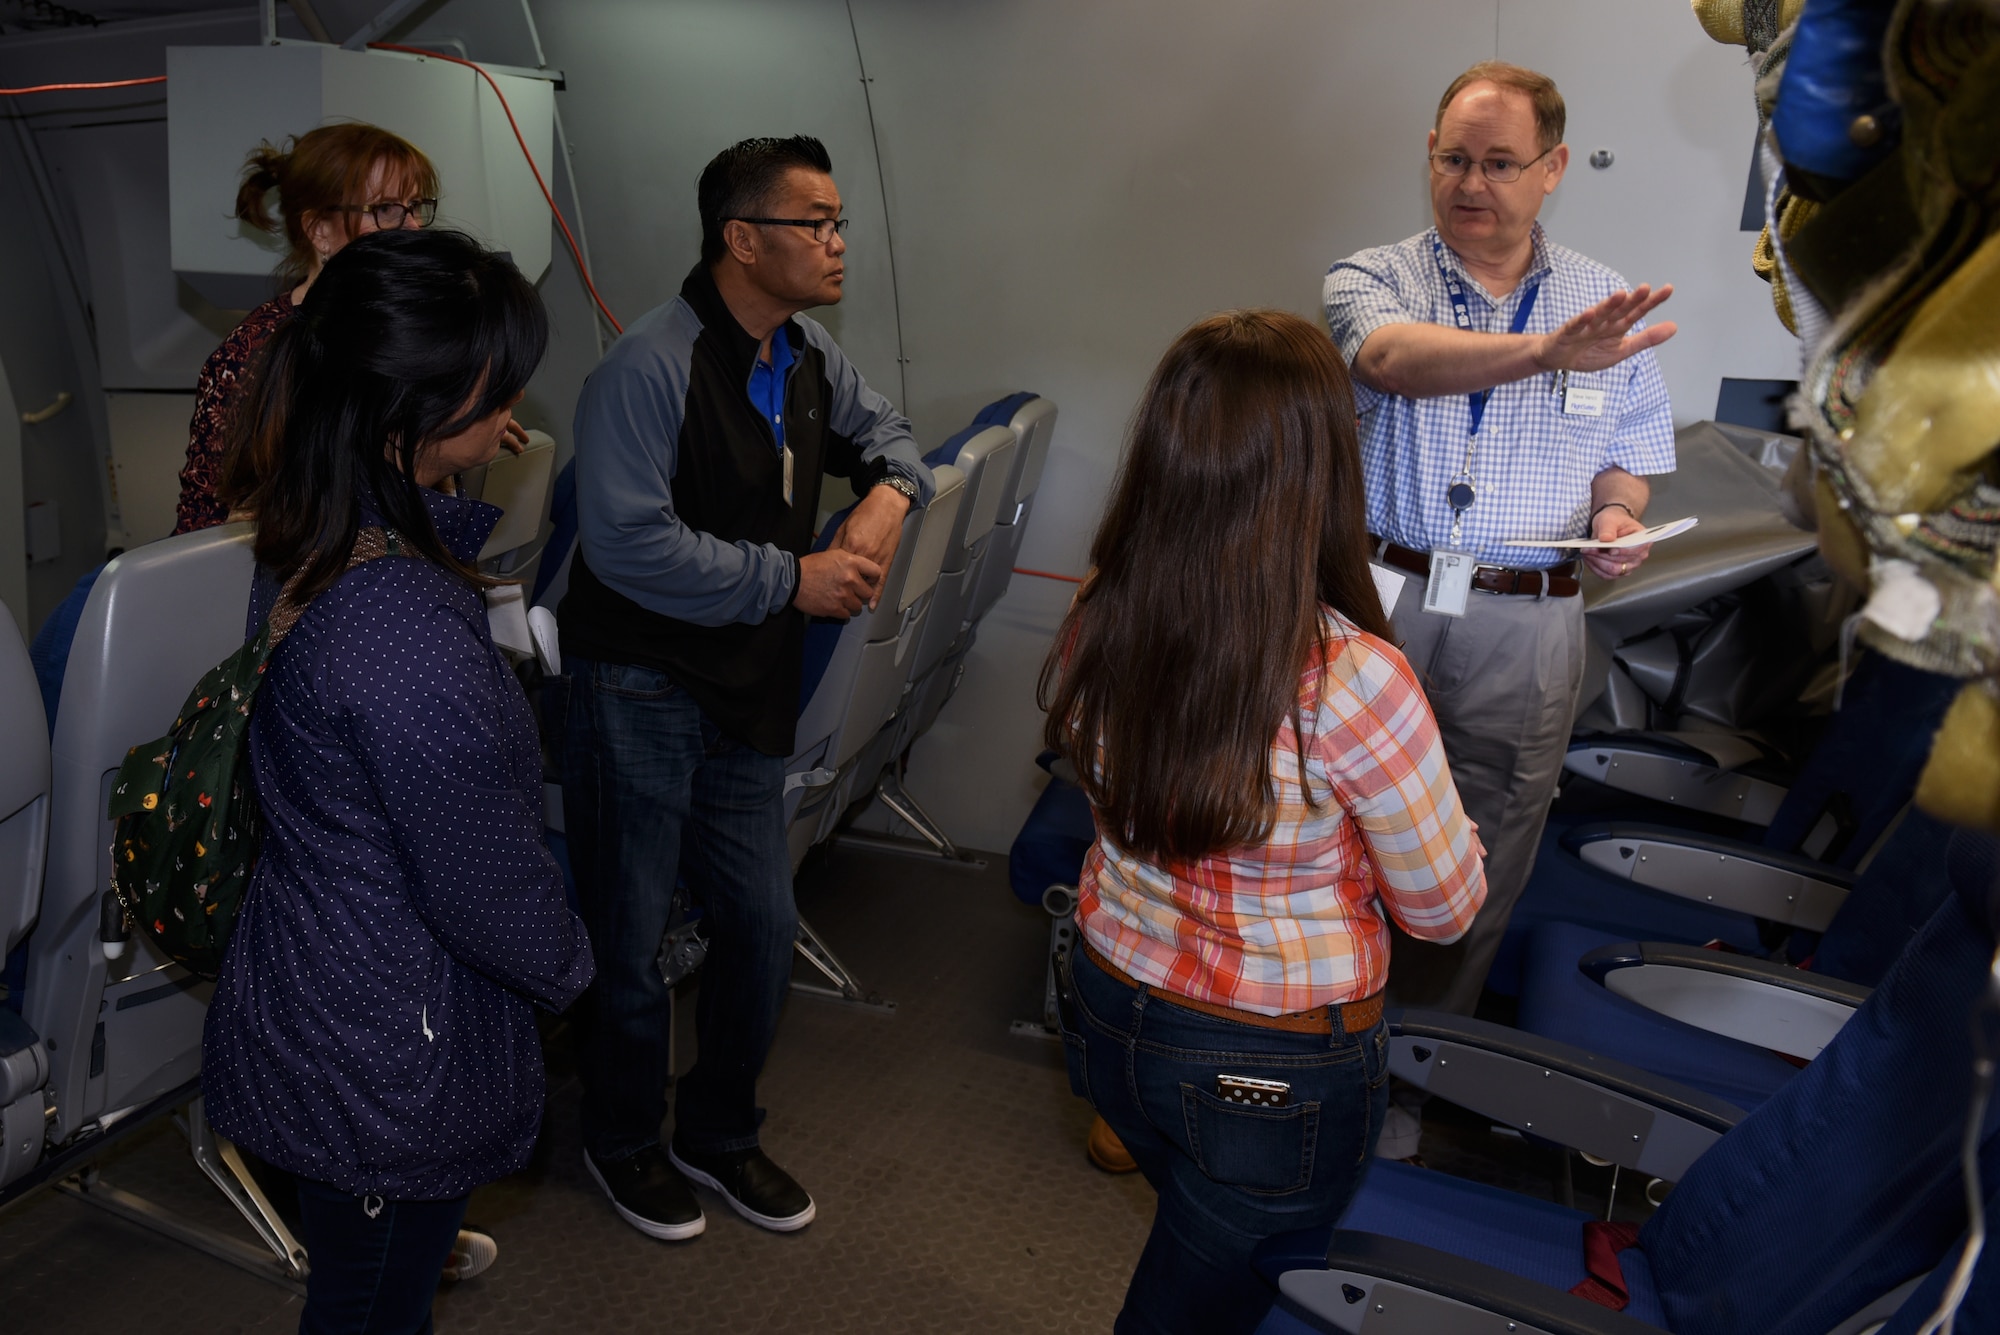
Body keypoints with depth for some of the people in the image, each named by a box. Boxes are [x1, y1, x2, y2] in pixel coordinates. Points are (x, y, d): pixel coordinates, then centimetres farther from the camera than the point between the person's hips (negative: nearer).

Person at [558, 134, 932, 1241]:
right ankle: (622, 1144, 35)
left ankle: (720, 1136, 37)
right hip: (639, 692, -7)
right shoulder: (650, 366, -19)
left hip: (749, 698, 8)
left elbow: (881, 429, 25)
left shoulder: (806, 358, 7)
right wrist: (793, 580, -19)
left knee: (762, 926, 14)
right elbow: (627, 544, -25)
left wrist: (889, 492, 1)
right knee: (629, 939, 8)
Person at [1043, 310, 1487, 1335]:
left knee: (1215, 1241, 33)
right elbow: (1443, 909, -14)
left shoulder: (1096, 624, -16)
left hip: (1109, 1016, 5)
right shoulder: (1355, 684, -31)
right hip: (1278, 1073, -4)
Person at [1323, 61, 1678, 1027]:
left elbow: (1628, 451, 17)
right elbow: (1395, 358, -23)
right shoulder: (1371, 280, 1)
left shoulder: (1604, 302, 10)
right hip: (1376, 598, -1)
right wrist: (1544, 350, -39)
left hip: (1525, 630, 2)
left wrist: (1617, 516, -7)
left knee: (1482, 868, 10)